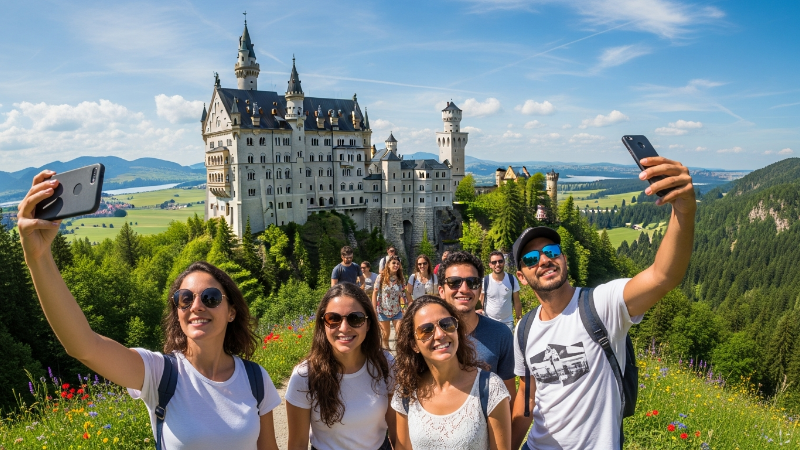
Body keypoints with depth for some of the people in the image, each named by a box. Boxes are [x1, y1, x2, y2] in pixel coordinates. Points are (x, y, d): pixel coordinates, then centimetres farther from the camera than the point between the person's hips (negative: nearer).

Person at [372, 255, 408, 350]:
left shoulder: (401, 279, 0)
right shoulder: (381, 277, -8)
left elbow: (403, 294, 6)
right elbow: (375, 293, -6)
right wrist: (374, 309, -8)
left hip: (397, 311, 2)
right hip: (383, 310, -1)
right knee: (386, 334, 12)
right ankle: (385, 348, 36)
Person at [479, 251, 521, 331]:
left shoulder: (512, 279, -7)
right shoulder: (485, 281, -11)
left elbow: (516, 302, 1)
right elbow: (480, 303, -3)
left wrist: (520, 321, 2)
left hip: (508, 322, 1)